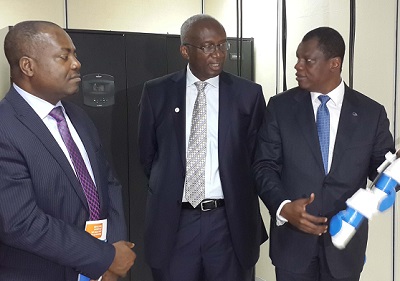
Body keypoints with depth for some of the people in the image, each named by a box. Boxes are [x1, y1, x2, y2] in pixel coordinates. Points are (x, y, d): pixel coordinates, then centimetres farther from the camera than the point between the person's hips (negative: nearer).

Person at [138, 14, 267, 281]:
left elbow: (258, 156, 6)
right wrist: (166, 193, 9)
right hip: (173, 221, 0)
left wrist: (239, 198, 6)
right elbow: (148, 154, 9)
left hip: (231, 221, 0)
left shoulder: (248, 93, -1)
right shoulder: (157, 92, 0)